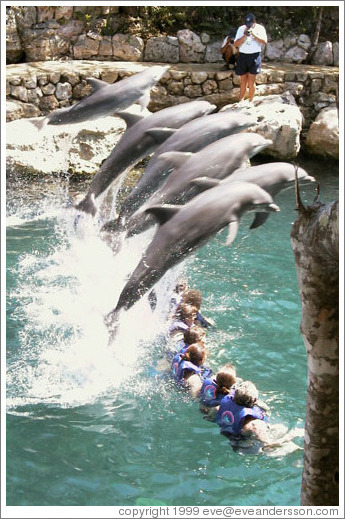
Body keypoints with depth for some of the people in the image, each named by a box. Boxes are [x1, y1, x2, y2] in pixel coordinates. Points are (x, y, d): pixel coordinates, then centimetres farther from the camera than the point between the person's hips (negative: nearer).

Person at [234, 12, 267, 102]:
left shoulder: (260, 28, 3)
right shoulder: (241, 29, 7)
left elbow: (264, 41, -9)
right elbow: (236, 44, 0)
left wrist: (253, 34, -18)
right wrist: (244, 35, -13)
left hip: (254, 56, -2)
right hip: (242, 55, 2)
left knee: (251, 80, -4)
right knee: (243, 80, 5)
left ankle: (251, 101, 2)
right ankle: (241, 101, 9)